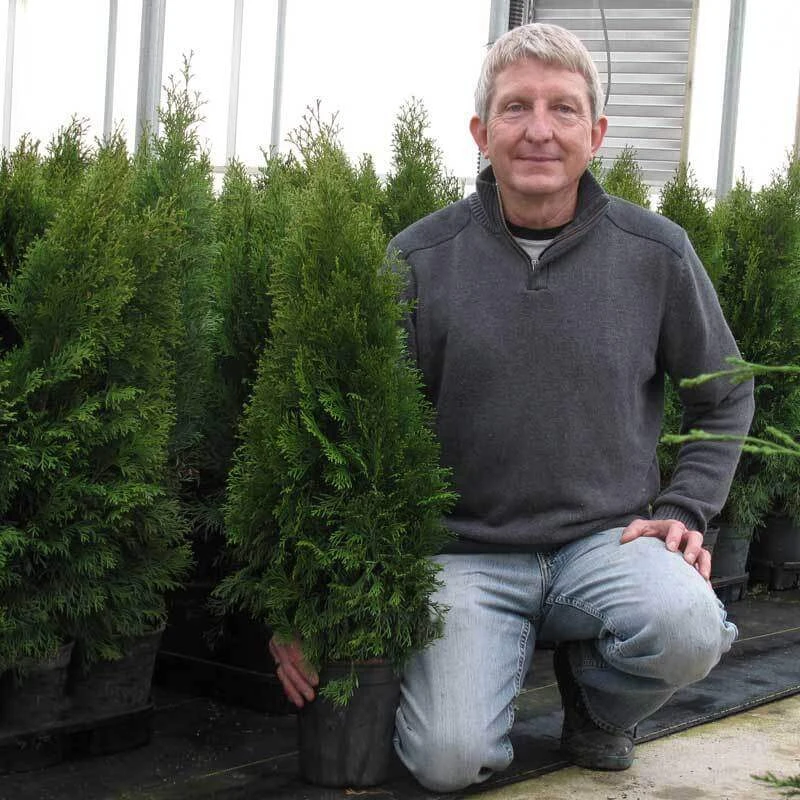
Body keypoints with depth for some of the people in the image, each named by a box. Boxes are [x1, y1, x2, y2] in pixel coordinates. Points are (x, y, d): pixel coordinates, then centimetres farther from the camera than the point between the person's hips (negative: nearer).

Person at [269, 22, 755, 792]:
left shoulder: (655, 253, -1)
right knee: (449, 758, -20)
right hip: (468, 551, -1)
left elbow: (724, 398, 15)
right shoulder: (420, 260, -5)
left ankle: (594, 698, 7)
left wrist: (681, 511, 0)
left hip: (607, 539, 1)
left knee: (687, 627, -30)